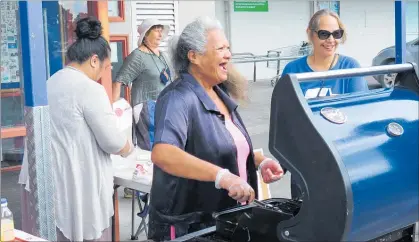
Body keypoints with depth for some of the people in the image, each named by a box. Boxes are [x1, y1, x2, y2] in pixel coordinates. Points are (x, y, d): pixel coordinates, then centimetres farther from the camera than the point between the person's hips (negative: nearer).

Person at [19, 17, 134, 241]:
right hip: (81, 183, -8)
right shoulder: (90, 89, -15)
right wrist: (128, 147, 7)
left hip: (52, 179, 8)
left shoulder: (50, 83, 9)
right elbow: (112, 142, -13)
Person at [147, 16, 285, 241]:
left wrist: (259, 161, 2)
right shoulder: (179, 98, -20)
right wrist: (221, 176, -44)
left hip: (226, 220, 9)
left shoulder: (220, 95, 8)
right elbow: (162, 153, -36)